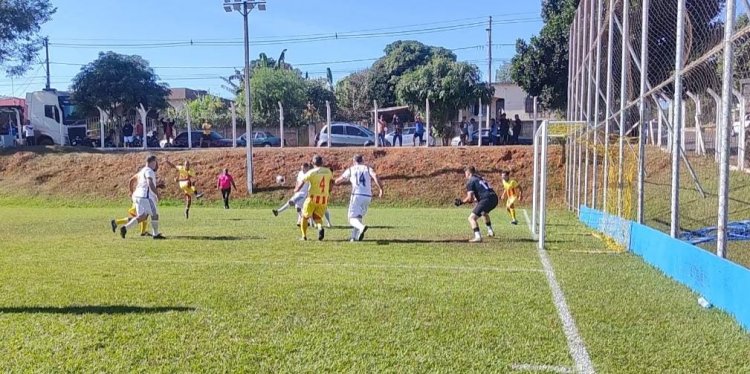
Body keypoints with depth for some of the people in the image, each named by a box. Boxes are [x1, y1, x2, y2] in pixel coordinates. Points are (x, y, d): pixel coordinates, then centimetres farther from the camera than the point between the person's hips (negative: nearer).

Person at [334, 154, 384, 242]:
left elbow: (337, 182, 18)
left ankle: (361, 227, -35)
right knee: (359, 217, 20)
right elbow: (375, 176, -9)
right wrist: (381, 189, -8)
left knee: (352, 218, -4)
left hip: (357, 195, -3)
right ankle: (355, 237, 14)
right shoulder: (368, 168, 14)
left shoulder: (351, 170, 12)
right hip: (368, 196, 3)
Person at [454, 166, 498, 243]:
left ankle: (478, 237, -21)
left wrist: (461, 202, 8)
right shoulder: (480, 178, 25)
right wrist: (474, 199, 33)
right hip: (494, 198, 9)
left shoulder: (470, 182, 0)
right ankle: (490, 231, 44)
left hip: (487, 200, -9)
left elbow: (470, 198, -8)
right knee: (484, 213, 39)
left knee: (472, 218, -7)